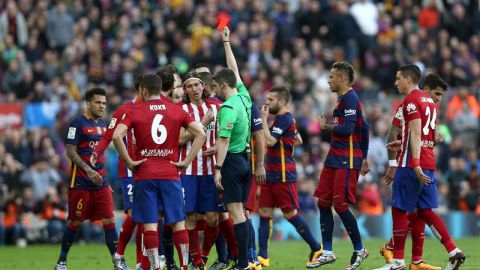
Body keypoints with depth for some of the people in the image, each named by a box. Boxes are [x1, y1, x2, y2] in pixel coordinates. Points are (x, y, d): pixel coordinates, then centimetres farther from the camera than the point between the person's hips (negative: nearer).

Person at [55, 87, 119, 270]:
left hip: (101, 182, 6)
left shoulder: (102, 124, 13)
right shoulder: (78, 123, -9)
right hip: (81, 184, -6)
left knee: (109, 221, -3)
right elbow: (70, 151, -13)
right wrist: (88, 170, -21)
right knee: (75, 223, 2)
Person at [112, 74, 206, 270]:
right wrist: (186, 161, 0)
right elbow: (200, 134, -1)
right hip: (170, 174, 2)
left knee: (149, 224, 0)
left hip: (144, 175, -1)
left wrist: (129, 161, -5)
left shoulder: (135, 112, 0)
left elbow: (117, 136, -13)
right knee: (178, 223, 7)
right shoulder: (176, 111, 6)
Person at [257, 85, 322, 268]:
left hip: (283, 176, -10)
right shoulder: (284, 118, 16)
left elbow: (269, 141, -25)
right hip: (271, 175, 10)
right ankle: (262, 256, 2)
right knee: (264, 212, 3)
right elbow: (298, 140, 28)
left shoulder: (284, 119, -14)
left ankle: (316, 249, 7)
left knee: (290, 213, -4)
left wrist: (264, 119, -18)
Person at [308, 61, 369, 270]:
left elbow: (347, 129, -23)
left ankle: (359, 250, 5)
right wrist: (364, 158, 23)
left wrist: (325, 126, -7)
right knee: (323, 203, 7)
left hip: (347, 161, -10)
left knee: (340, 205, -9)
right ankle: (327, 253, 11)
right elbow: (363, 129, 22)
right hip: (335, 159, 10)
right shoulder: (344, 99, 18)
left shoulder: (349, 98, -13)